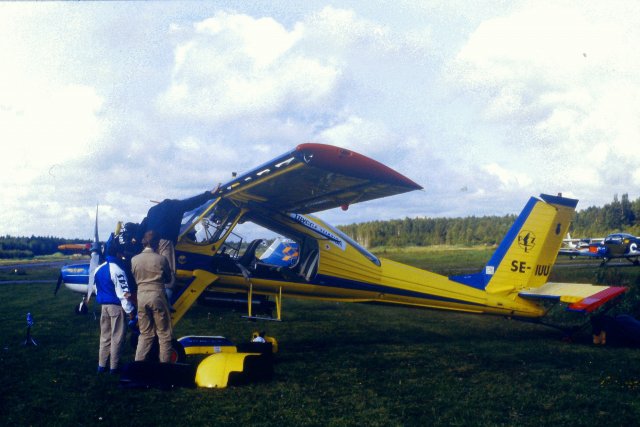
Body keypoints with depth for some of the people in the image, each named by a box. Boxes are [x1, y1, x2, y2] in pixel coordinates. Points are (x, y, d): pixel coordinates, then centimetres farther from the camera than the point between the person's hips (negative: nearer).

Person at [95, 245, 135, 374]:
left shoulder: (98, 269, 7)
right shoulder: (117, 270, -17)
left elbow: (97, 290, 13)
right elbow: (123, 293, -16)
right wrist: (130, 309, -12)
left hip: (104, 306, 8)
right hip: (116, 306, -7)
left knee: (105, 336, 15)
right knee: (117, 338, 1)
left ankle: (102, 365, 18)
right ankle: (114, 366, 5)